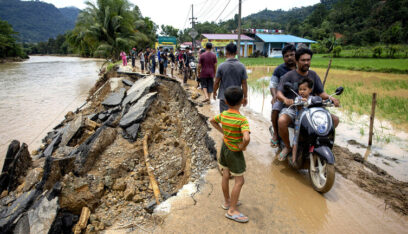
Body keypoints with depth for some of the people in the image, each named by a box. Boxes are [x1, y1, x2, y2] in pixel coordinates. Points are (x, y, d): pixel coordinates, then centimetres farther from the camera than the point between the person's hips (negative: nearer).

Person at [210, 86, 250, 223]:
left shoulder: (223, 115, -6)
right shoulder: (242, 120, -27)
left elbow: (212, 121, 13)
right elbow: (246, 138, -40)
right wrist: (243, 146, -20)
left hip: (224, 147, 7)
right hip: (235, 152, -7)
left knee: (225, 176, 19)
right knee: (239, 181, 6)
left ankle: (227, 202, 37)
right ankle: (232, 210, 14)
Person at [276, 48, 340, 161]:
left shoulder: (313, 75, 12)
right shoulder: (289, 76, -2)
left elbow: (320, 92, 9)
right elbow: (279, 93, -12)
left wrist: (331, 98, -14)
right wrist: (285, 99, -35)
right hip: (292, 108, -4)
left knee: (335, 119, -9)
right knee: (281, 121, -36)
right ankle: (288, 146, -8)